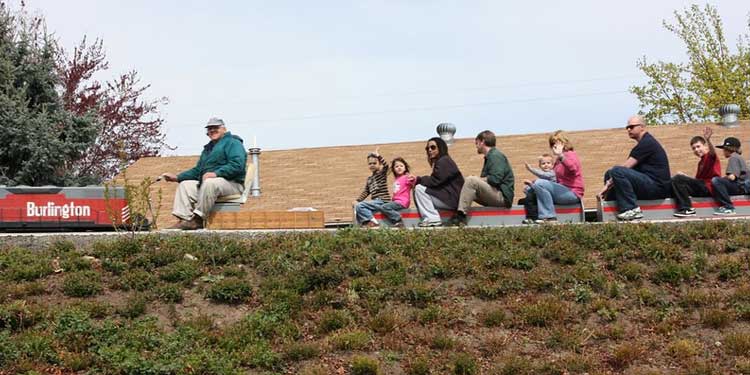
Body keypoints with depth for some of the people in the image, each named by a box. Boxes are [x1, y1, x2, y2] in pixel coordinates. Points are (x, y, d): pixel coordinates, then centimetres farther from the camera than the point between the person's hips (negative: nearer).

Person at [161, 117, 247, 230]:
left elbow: (237, 165, -16)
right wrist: (177, 177, 15)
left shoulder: (233, 143, 1)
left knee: (209, 183, -36)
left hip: (232, 183, -9)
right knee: (185, 185, -6)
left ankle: (198, 219, -34)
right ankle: (184, 219, -22)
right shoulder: (208, 148, 27)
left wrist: (216, 173, -27)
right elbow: (197, 170, 29)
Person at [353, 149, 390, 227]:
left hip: (383, 201, -9)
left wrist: (378, 155, -29)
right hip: (376, 201, 9)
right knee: (357, 205, 12)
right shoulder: (369, 178, 20)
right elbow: (365, 191, 17)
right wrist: (357, 200, 6)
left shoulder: (382, 173, -2)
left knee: (359, 206, -19)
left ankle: (372, 222, -17)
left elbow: (386, 165, -23)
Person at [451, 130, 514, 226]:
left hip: (502, 197, -11)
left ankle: (461, 216, -27)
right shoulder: (490, 156, 23)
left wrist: (479, 179, -8)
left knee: (471, 180, -23)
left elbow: (495, 179, -21)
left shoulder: (495, 156, -9)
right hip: (496, 196, 11)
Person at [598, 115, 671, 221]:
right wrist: (609, 182, 0)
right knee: (609, 174, 13)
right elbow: (627, 168, 14)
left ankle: (631, 210, -24)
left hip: (657, 187, -10)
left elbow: (625, 167, -16)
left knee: (617, 171, -27)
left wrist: (607, 185, -14)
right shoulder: (644, 143, 21)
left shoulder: (647, 143, -11)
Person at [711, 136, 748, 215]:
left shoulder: (733, 158, -9)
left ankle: (729, 207, -26)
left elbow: (732, 177, -19)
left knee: (715, 181, -26)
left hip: (740, 187, -11)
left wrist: (724, 177, 0)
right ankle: (725, 206, -2)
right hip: (739, 186, 11)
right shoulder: (737, 157, 23)